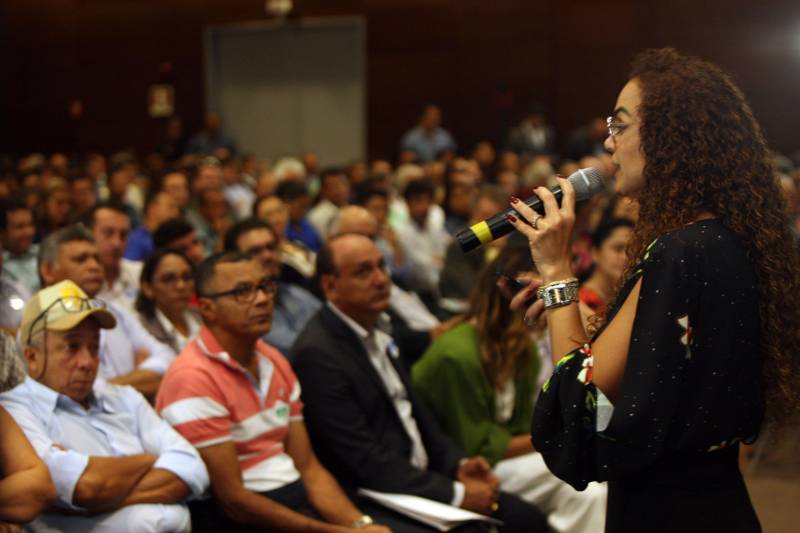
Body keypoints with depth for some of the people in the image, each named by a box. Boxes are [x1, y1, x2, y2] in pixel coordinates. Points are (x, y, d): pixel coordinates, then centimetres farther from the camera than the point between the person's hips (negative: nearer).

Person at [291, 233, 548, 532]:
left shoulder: (376, 328, 7)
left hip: (420, 478, 8)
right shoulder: (317, 354, -18)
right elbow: (366, 461, -20)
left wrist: (458, 464, 3)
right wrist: (456, 493, -17)